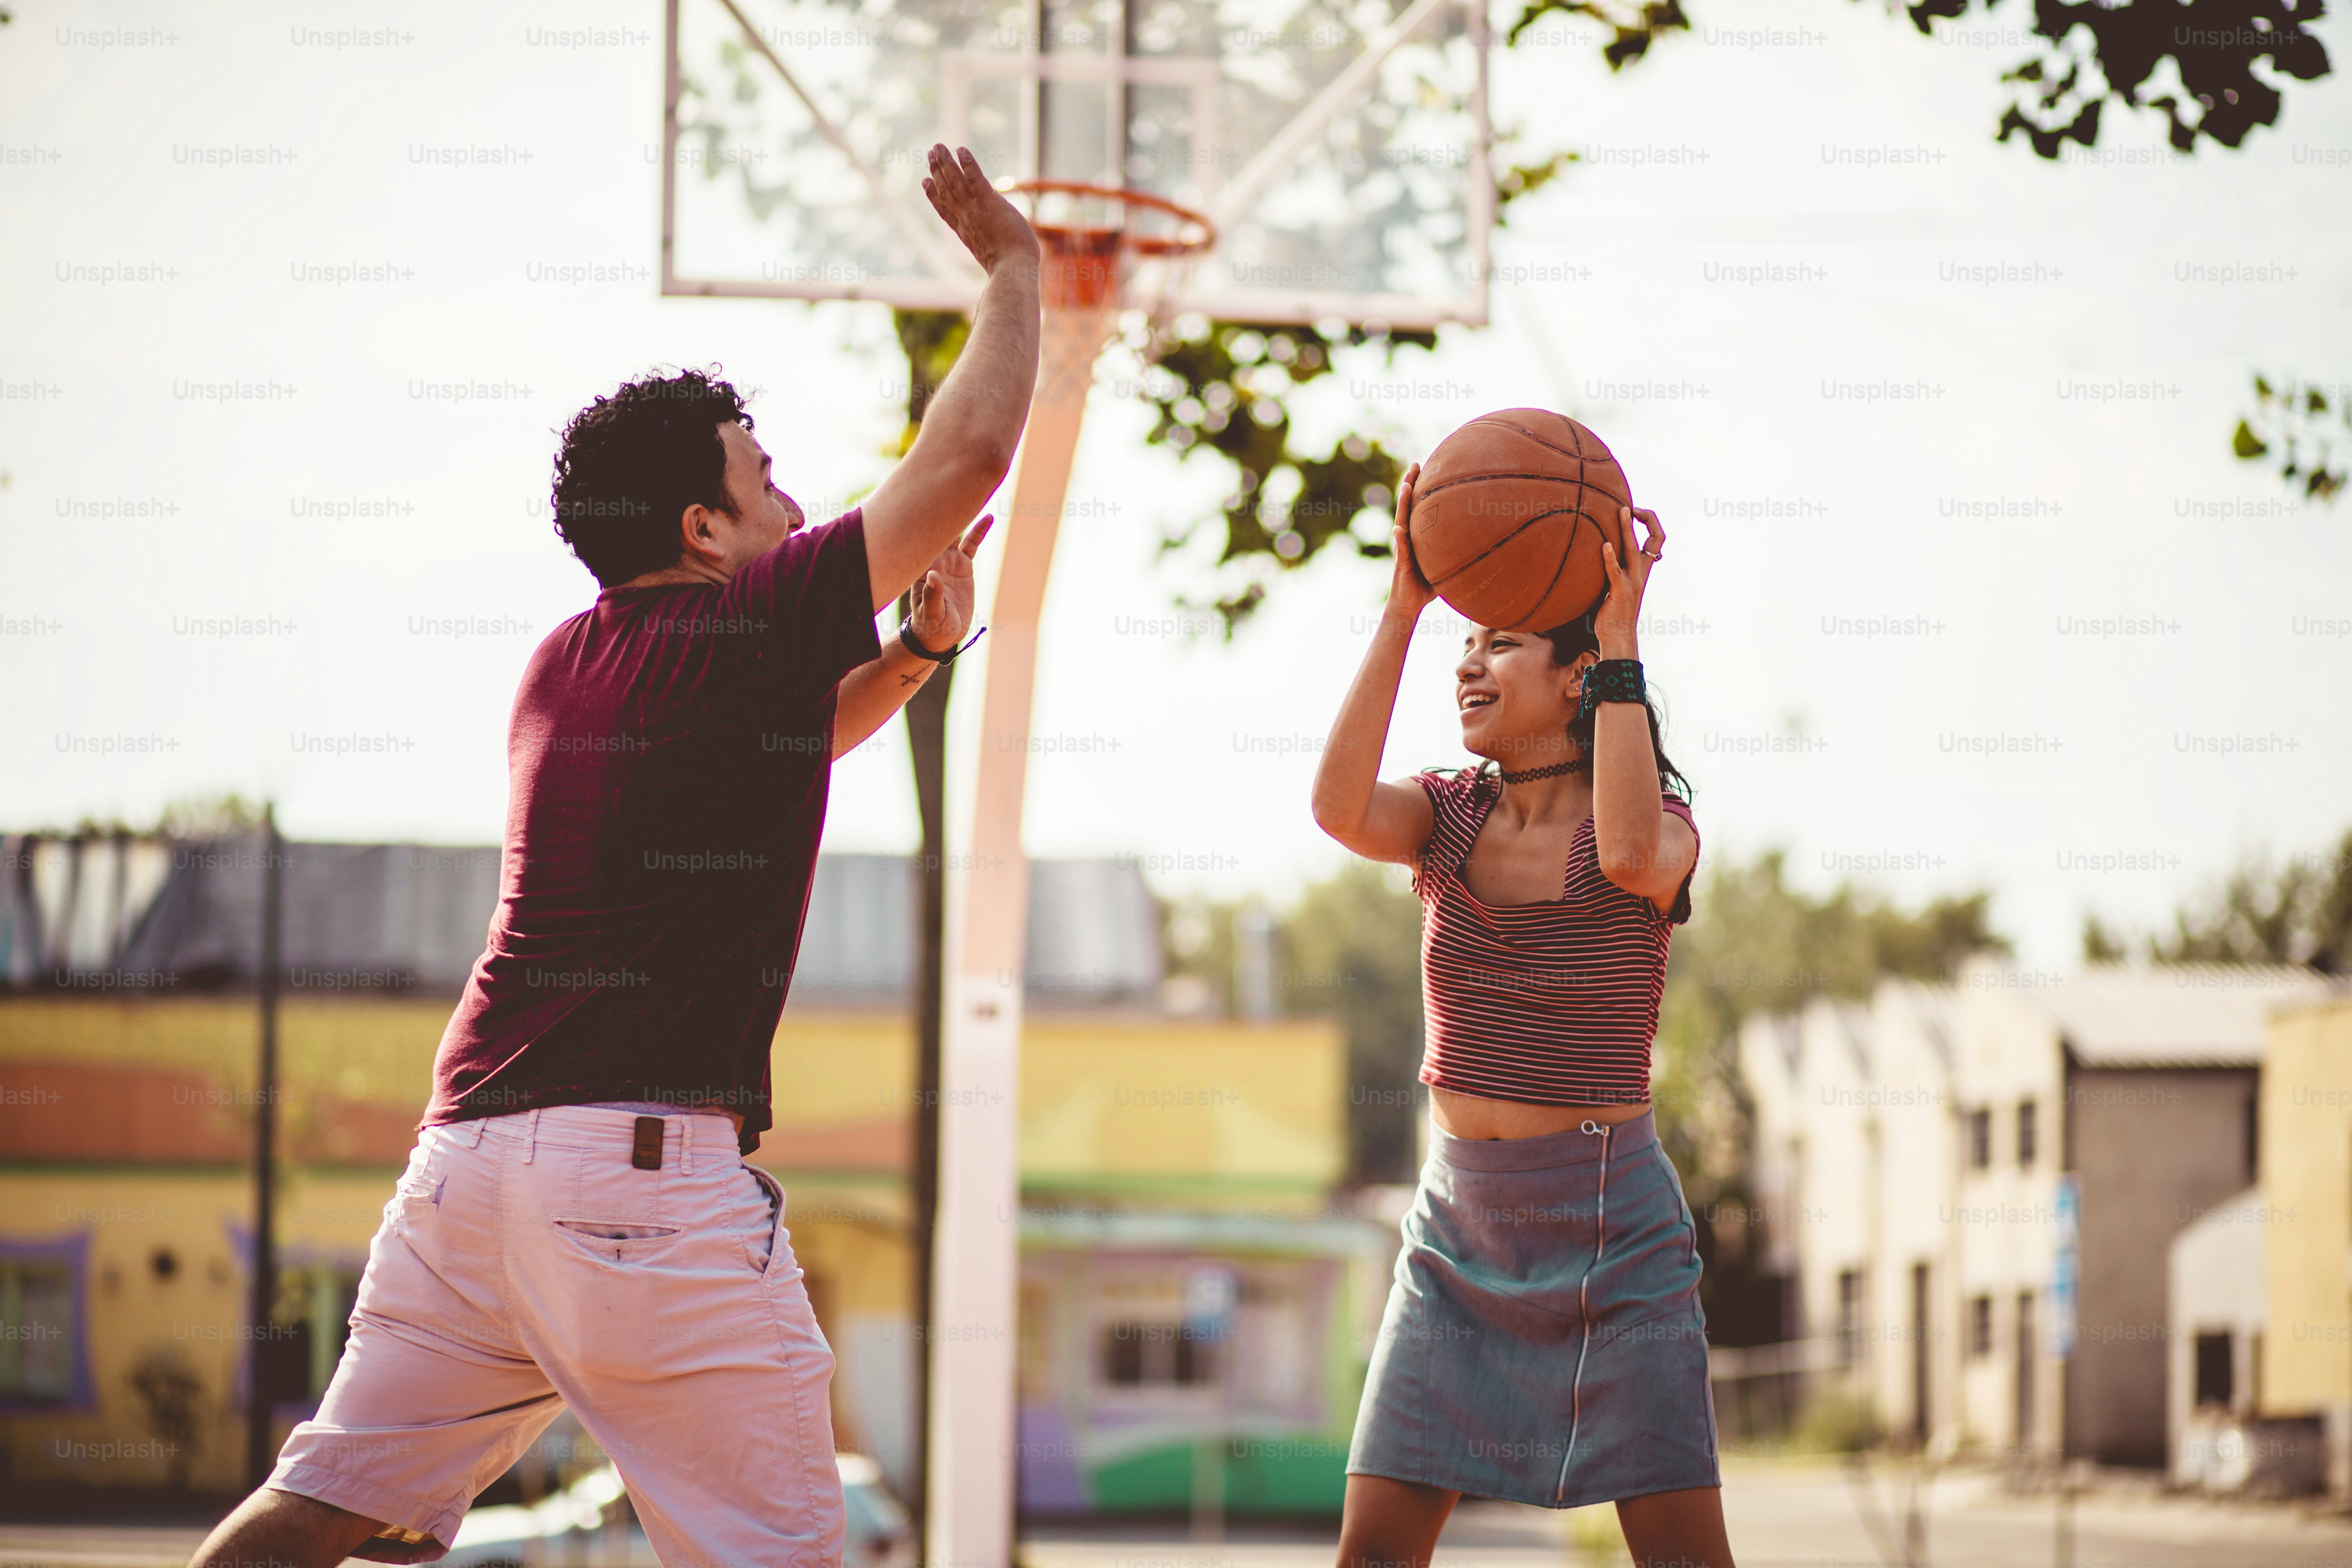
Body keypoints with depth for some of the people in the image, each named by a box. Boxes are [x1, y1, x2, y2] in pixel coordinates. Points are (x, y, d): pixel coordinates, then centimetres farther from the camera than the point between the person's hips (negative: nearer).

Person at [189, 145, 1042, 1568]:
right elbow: (973, 452, 1)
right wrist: (1014, 267, 15)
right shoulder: (748, 625, -2)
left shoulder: (567, 665, 20)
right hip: (651, 1161, -8)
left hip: (468, 1152, 8)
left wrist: (915, 651, 27)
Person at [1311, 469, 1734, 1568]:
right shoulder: (1447, 816, 5)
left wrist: (1620, 636, -26)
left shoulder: (1661, 827, -5)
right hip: (1458, 1227, 4)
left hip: (1610, 1229, -4)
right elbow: (1340, 809, -18)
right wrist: (1402, 610, -18)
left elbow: (1630, 853, -31)